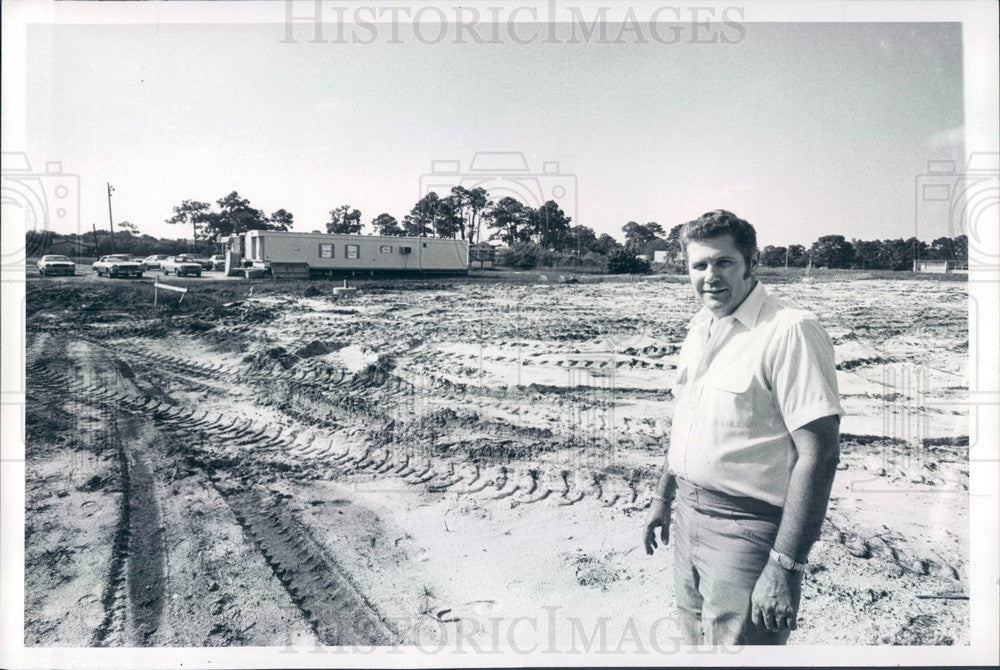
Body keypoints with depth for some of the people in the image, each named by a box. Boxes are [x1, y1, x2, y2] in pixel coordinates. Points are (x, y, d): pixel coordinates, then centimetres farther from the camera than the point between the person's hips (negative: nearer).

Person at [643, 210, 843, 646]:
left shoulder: (789, 332, -18)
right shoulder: (700, 330, 9)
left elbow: (818, 454, -22)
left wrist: (785, 566, -24)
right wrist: (662, 497, 21)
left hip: (747, 528, -8)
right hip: (689, 515, 8)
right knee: (696, 643, 21)